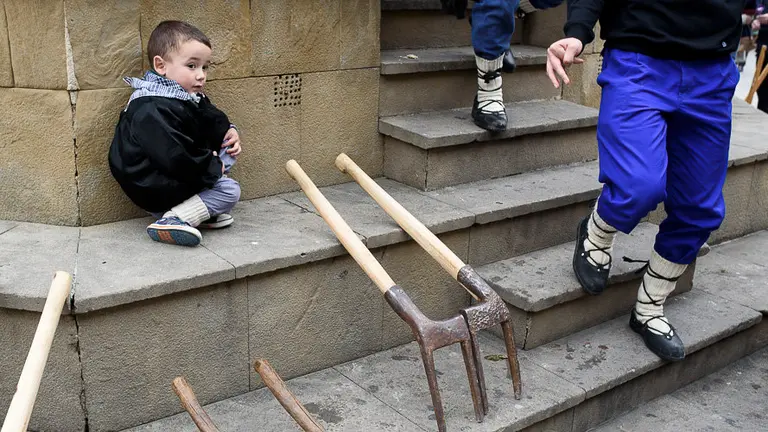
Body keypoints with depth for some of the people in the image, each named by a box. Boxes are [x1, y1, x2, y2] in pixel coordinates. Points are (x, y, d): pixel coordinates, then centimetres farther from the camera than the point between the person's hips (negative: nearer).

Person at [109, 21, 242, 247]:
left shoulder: (191, 98, 5)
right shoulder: (153, 112, -28)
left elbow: (213, 120, 22)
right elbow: (176, 158, -33)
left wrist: (228, 131, 0)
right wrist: (212, 168, -20)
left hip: (179, 174, 10)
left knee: (228, 149, 12)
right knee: (230, 191, -12)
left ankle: (204, 209, 2)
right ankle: (172, 220, -20)